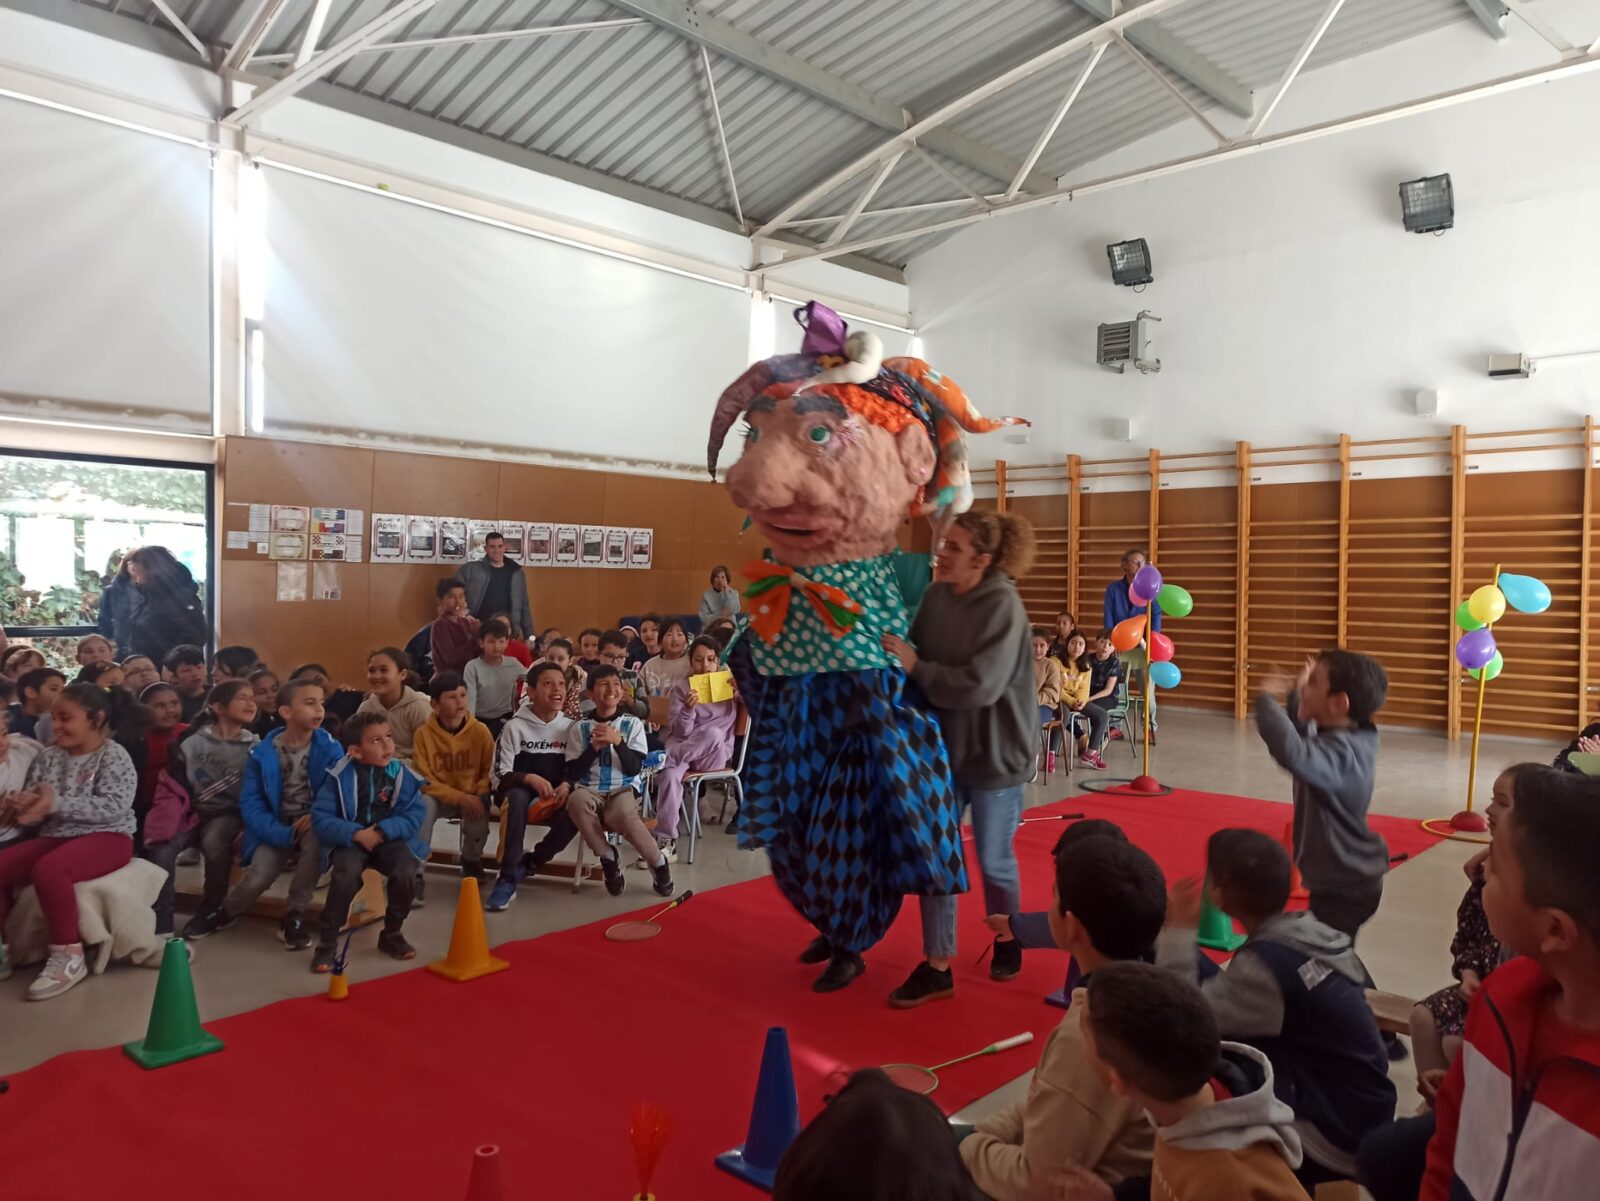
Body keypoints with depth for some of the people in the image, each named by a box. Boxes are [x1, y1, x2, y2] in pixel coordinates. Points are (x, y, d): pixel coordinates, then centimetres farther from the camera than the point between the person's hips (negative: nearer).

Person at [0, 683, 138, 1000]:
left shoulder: (114, 756, -7)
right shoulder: (48, 756, 12)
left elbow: (114, 806, -19)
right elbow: (33, 802, 11)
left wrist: (56, 803, -26)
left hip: (106, 837, -7)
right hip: (53, 836, 7)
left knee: (48, 869, -34)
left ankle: (68, 955, -21)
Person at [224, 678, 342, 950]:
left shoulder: (330, 747, -8)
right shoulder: (262, 752, -8)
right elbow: (250, 803, -9)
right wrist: (282, 834, -23)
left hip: (311, 823, 0)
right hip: (277, 828, 0)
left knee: (316, 839, -35)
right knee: (257, 878, -23)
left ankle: (294, 914, -13)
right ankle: (225, 913, 16)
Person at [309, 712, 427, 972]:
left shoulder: (403, 774, -5)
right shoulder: (339, 776, -9)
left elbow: (414, 816, -6)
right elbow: (320, 819, -11)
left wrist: (383, 831, -21)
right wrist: (356, 833, -23)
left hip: (390, 839, 2)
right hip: (350, 840, -2)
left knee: (406, 871, -25)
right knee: (347, 874, -32)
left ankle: (392, 934, 2)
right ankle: (327, 941, -10)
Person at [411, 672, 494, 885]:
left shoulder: (480, 731, -10)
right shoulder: (423, 734, -12)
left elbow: (489, 771, -1)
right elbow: (424, 780, -12)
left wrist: (476, 795, -21)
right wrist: (458, 797, -23)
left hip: (471, 796, 0)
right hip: (439, 795, 0)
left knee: (479, 809, -30)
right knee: (424, 804, -32)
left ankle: (471, 860, 2)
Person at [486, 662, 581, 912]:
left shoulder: (570, 726, 4)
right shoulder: (516, 726, -6)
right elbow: (500, 776, -8)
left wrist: (567, 786, -15)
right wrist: (530, 778, -26)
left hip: (555, 799, 2)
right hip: (520, 793, -2)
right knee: (518, 797, -38)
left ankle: (528, 864, -10)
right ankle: (507, 879, -33)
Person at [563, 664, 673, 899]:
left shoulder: (632, 724, 6)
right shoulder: (579, 727, 6)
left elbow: (634, 768, -4)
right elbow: (573, 773, 1)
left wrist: (617, 741, -17)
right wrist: (594, 747, -12)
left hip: (624, 788, -1)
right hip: (590, 790, 1)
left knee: (622, 814, -37)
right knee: (576, 801, -36)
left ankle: (658, 862, -8)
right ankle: (608, 857, -11)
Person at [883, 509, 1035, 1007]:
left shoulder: (1003, 606, -21)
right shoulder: (935, 596, -3)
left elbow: (979, 685, -28)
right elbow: (917, 659, 6)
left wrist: (915, 668, -24)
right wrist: (899, 657, -13)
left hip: (995, 753, -5)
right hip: (943, 749, 5)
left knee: (993, 859, 11)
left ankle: (1006, 940, 40)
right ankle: (937, 968, 19)